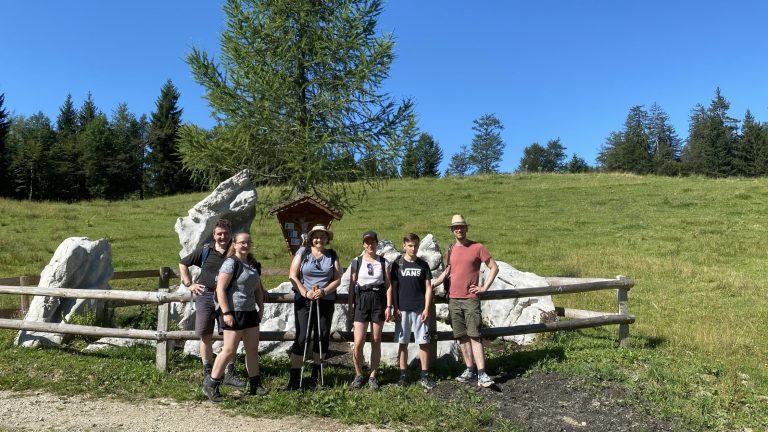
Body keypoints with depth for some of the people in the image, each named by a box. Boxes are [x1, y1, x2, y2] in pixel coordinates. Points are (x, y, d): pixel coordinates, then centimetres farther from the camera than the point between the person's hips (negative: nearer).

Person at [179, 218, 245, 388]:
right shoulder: (205, 250, 4)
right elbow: (183, 264, 15)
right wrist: (189, 284, 7)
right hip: (205, 296, 1)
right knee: (205, 337, 5)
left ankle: (230, 374, 8)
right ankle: (208, 373, 19)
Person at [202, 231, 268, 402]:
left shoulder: (253, 264, 12)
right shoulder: (231, 263, -11)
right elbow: (220, 289, -16)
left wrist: (261, 307, 12)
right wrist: (226, 313, -20)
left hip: (250, 311, 8)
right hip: (233, 312, -8)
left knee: (252, 348, 11)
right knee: (230, 350, -6)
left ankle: (254, 384, 22)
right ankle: (210, 385, 9)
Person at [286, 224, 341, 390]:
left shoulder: (332, 255, 8)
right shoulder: (303, 252, 2)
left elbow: (337, 279, 4)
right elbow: (292, 276, -3)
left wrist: (324, 291, -12)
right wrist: (305, 292, -14)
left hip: (326, 301, 3)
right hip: (304, 301, -3)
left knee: (323, 336, 6)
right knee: (302, 337, -5)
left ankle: (316, 375, 20)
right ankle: (294, 377, 4)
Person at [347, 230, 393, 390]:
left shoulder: (384, 262, 6)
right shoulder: (356, 262, 6)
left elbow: (388, 286, 5)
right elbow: (352, 285, 6)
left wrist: (389, 306, -3)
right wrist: (349, 307, 3)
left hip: (378, 300, 1)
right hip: (361, 300, 0)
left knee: (376, 341, 5)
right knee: (358, 343, -6)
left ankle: (372, 376, 17)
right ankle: (358, 375, 14)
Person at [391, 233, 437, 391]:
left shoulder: (423, 265, 5)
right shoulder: (397, 264, 3)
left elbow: (428, 288, 4)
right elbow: (393, 287, 3)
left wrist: (426, 308, -4)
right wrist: (395, 308, -4)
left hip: (420, 310, 0)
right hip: (403, 310, 0)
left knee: (424, 342, 2)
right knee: (403, 342, 6)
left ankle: (425, 376, 11)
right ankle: (403, 375, 16)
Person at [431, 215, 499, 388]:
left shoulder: (477, 247, -3)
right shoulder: (451, 249, 11)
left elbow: (494, 267, 1)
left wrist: (484, 288, -5)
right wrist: (431, 285, 10)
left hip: (470, 299, -5)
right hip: (453, 299, 5)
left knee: (474, 336, -9)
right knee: (462, 336, 8)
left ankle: (482, 374, -8)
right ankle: (470, 370, 17)